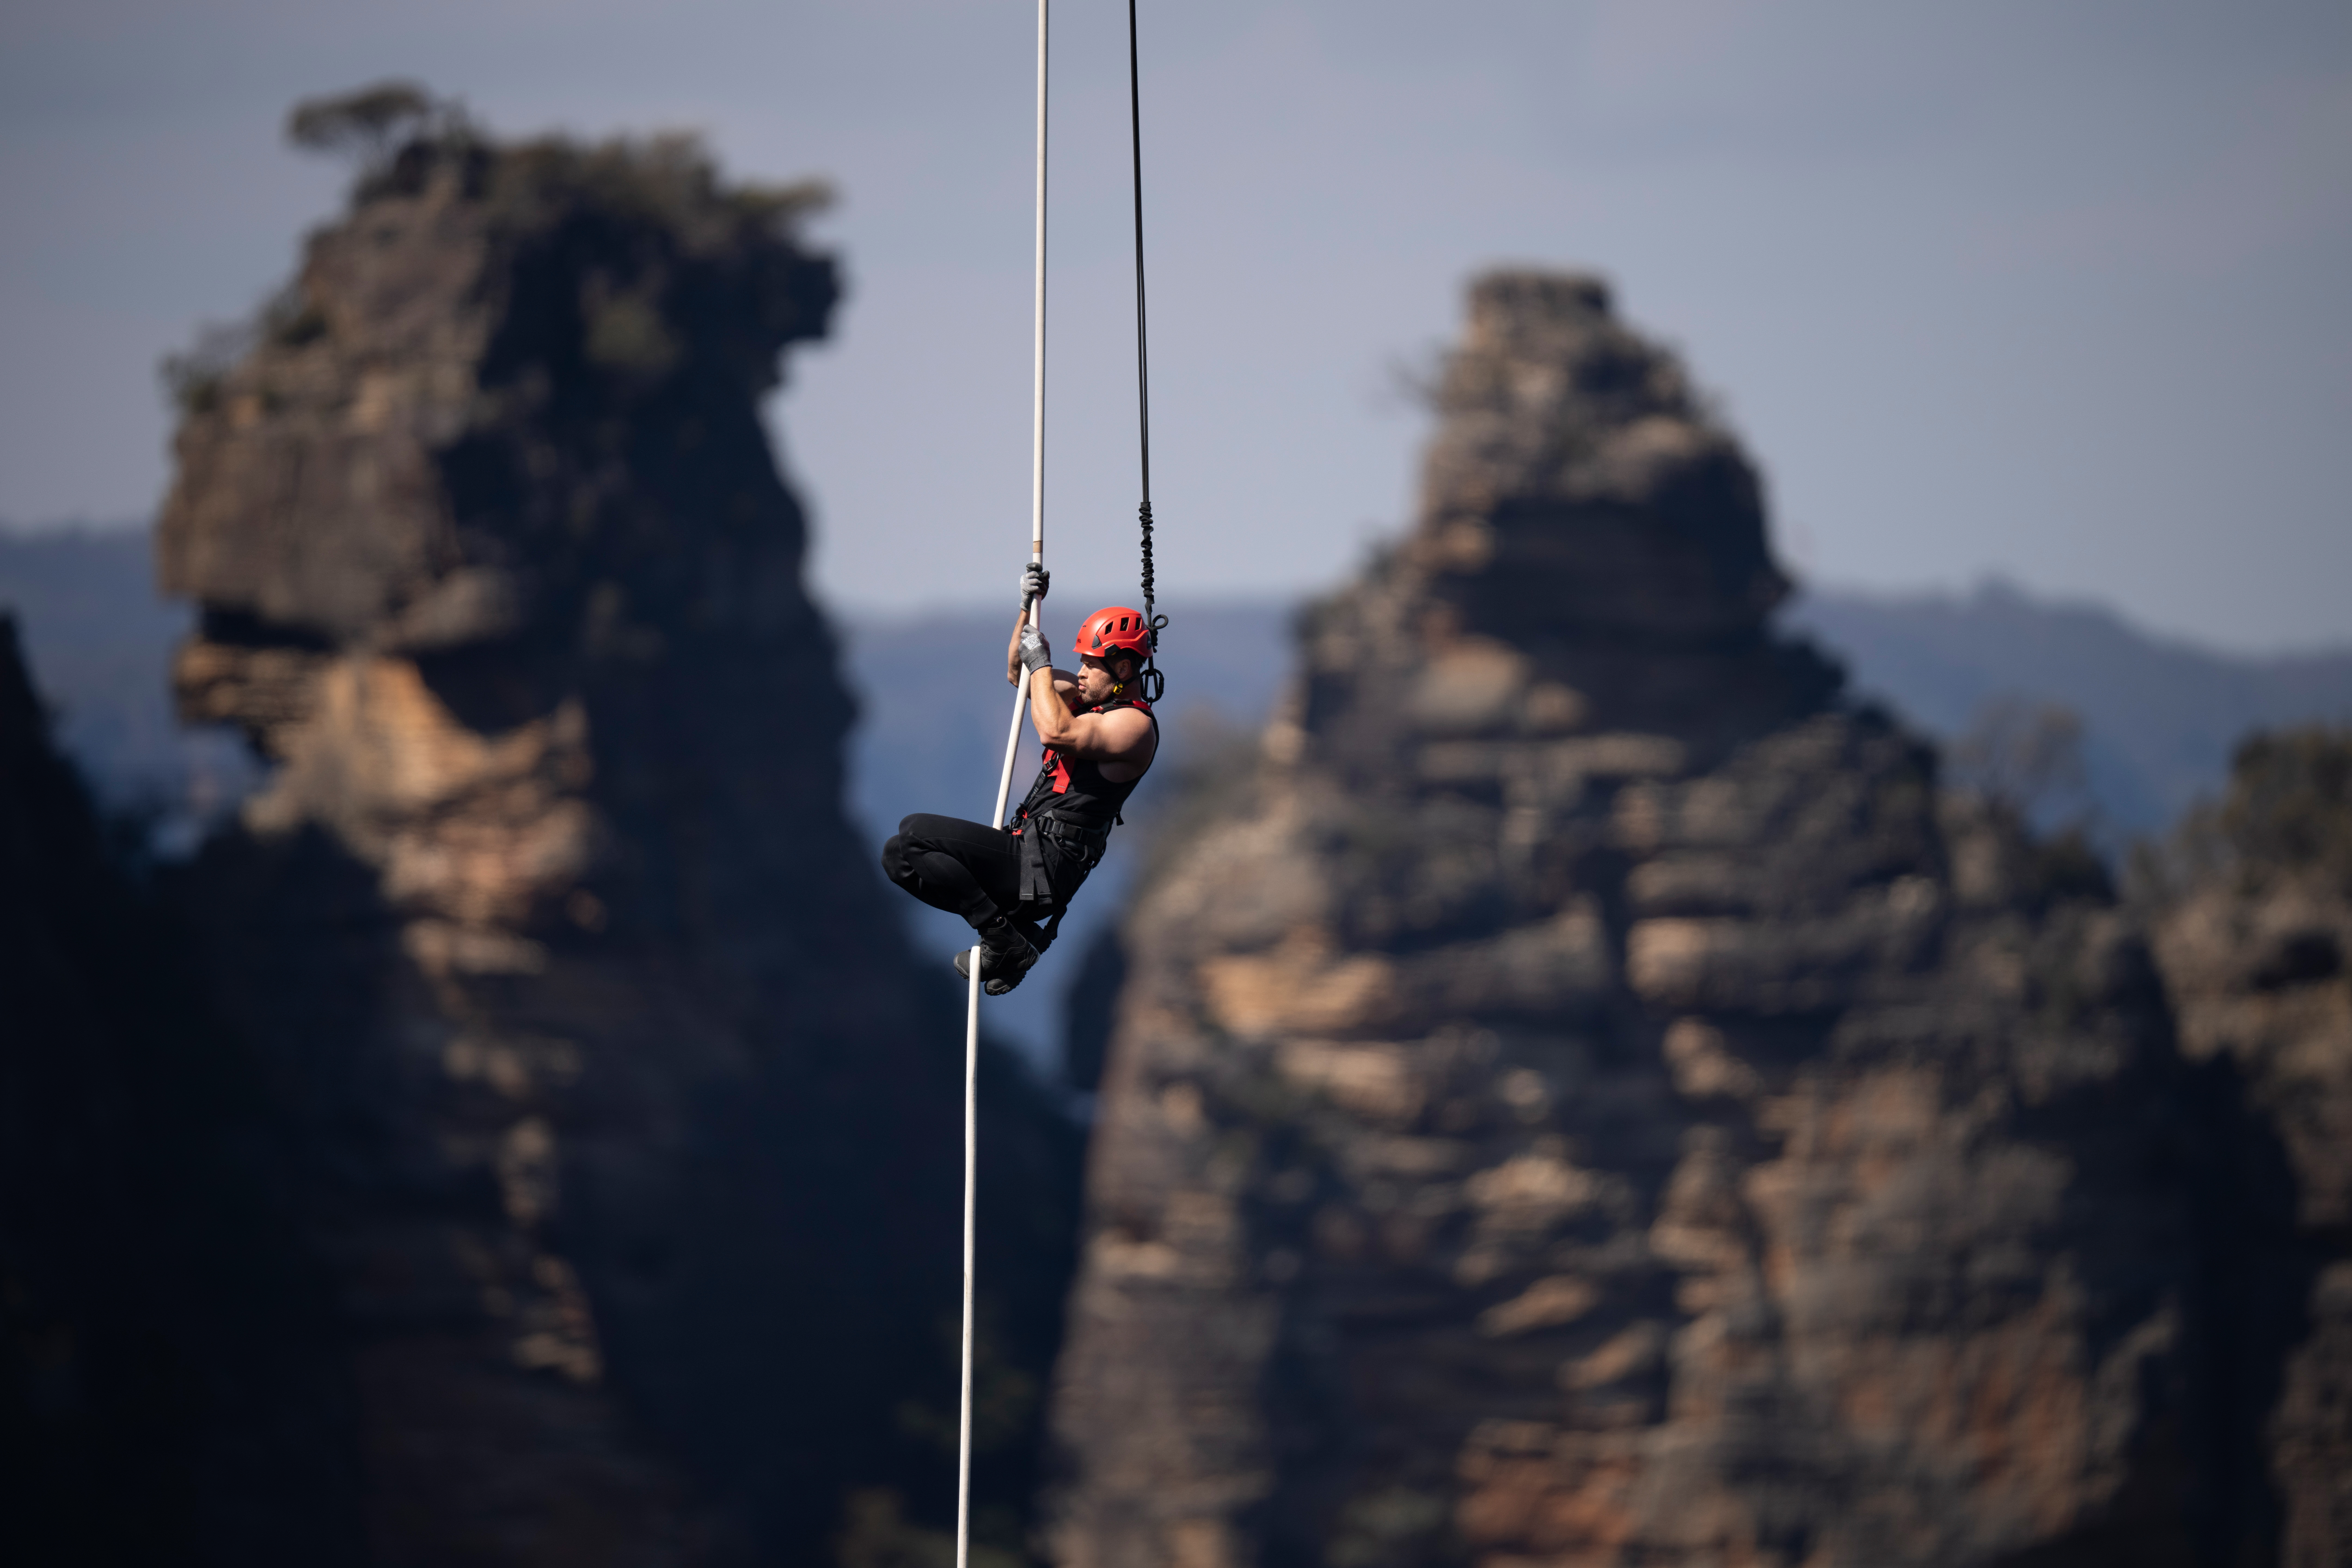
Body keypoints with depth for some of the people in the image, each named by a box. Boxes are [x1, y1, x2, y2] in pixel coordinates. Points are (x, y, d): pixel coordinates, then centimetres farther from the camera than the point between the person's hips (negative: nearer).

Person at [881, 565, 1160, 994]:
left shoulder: (1134, 724, -12)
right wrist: (1029, 608, 17)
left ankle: (1006, 939, -14)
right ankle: (1017, 931, 4)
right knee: (899, 855, 13)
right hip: (1028, 846, 11)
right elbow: (1018, 674, 30)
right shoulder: (1090, 700, 19)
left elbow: (1055, 732, -27)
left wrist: (1040, 662, -14)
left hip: (1047, 863, -11)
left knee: (914, 833, -20)